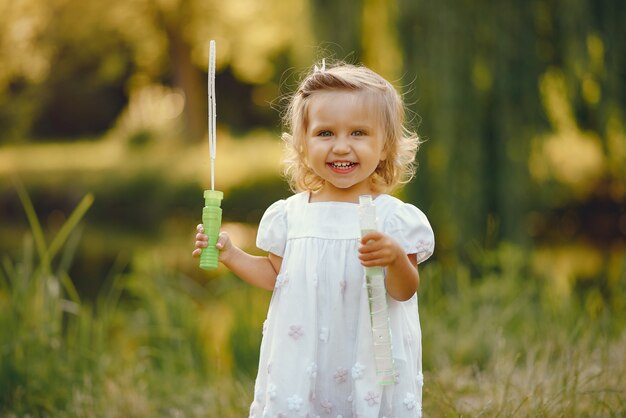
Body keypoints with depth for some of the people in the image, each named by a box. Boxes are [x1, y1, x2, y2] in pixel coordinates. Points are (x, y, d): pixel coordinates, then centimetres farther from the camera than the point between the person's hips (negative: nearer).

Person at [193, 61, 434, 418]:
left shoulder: (393, 217, -7)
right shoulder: (290, 214, 3)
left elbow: (405, 293, -8)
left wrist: (396, 259, -27)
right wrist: (230, 254, 5)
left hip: (368, 362, -2)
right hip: (302, 359, 3)